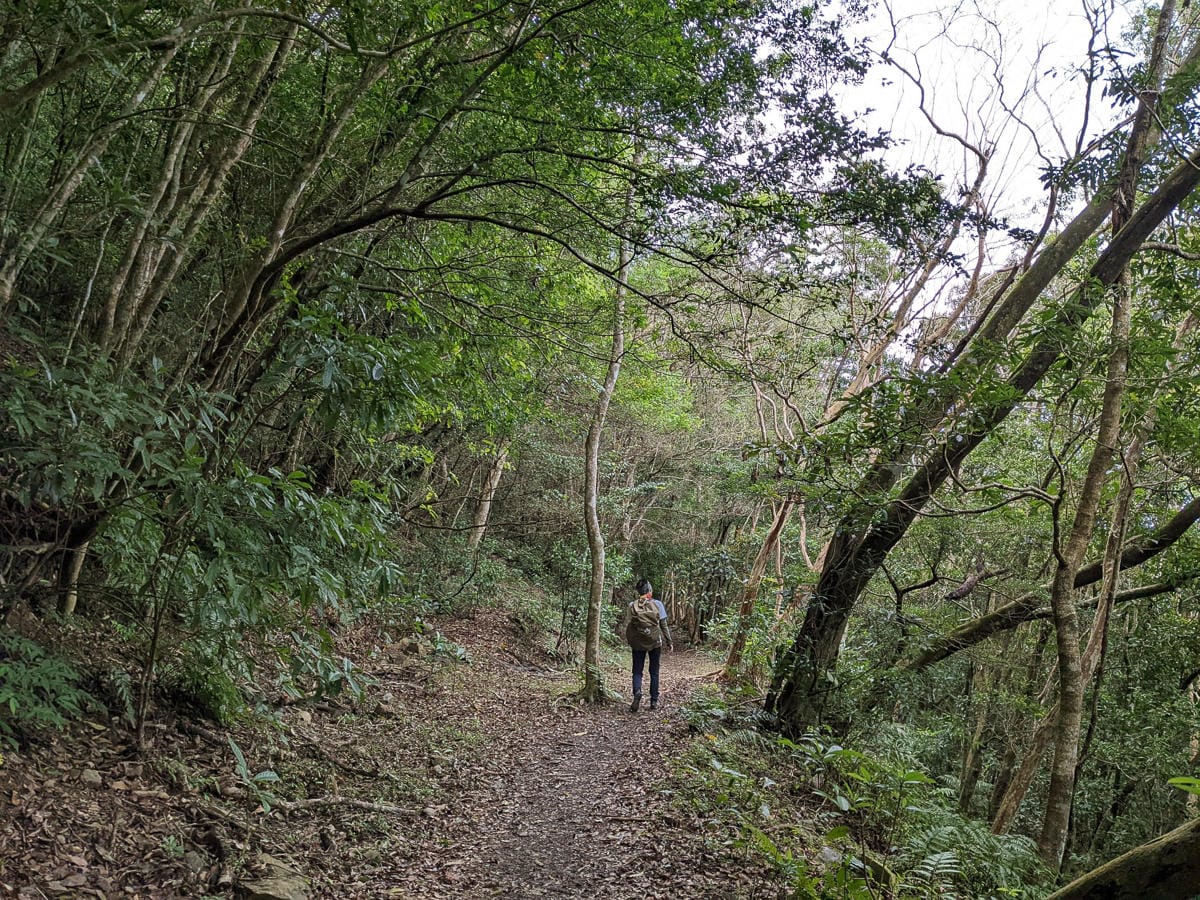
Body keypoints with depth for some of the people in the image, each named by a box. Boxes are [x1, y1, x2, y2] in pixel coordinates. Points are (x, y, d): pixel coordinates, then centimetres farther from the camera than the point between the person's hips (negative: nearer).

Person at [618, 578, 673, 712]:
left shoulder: (631, 605, -4)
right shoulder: (657, 604, -5)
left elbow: (625, 625, -8)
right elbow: (664, 625, -3)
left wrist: (629, 640, 7)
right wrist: (669, 642, 7)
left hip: (637, 643, 0)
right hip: (655, 642, 0)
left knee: (637, 671, 8)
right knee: (654, 672, 13)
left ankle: (637, 692, -19)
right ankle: (654, 701, 14)